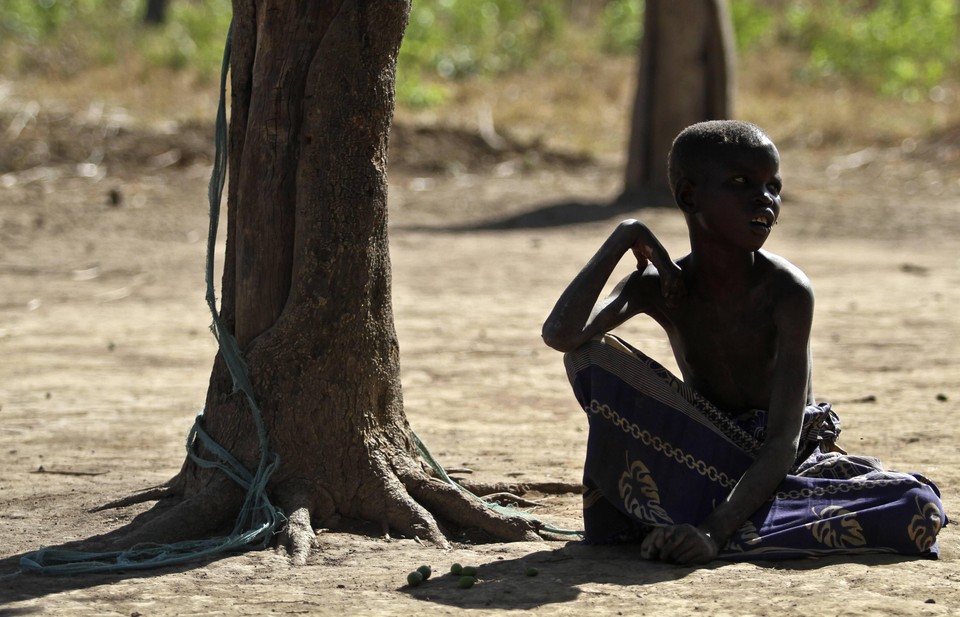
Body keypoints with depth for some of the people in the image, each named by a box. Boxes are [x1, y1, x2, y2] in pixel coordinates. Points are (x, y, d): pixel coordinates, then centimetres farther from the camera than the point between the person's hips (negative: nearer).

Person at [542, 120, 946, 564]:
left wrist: (713, 532, -40)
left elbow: (783, 443, -26)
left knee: (919, 509, -32)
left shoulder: (786, 291, -20)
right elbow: (560, 335, -27)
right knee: (591, 355, -17)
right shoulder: (657, 286, -9)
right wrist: (624, 237, -22)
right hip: (700, 460, 1)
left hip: (787, 470, -1)